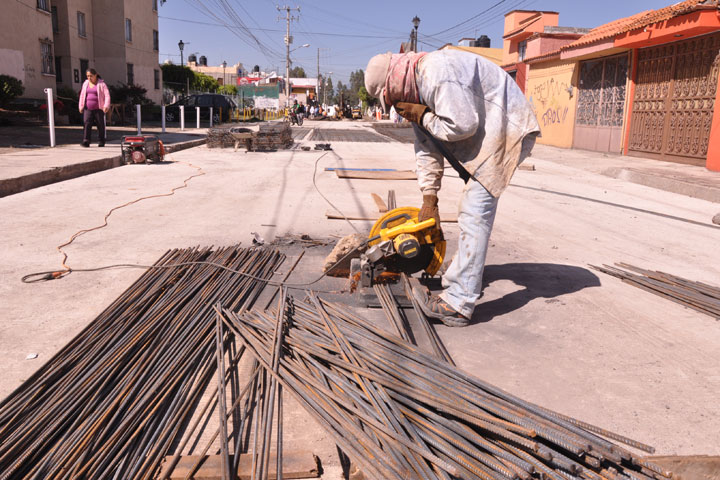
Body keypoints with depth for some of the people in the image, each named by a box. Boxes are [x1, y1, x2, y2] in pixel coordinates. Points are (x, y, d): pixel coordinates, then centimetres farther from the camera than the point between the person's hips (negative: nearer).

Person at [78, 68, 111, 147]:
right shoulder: (85, 84, 13)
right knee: (87, 123, -10)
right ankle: (86, 141, -15)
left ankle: (101, 142, 15)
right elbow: (82, 95, 19)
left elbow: (107, 95, -8)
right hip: (88, 108, 3)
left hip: (98, 108, -3)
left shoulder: (101, 84, -1)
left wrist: (106, 106, -19)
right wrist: (81, 106, 14)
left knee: (100, 125, 3)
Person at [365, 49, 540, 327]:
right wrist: (429, 198, 8)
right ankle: (462, 278, 31)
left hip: (506, 131, -11)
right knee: (473, 208, 17)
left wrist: (422, 117, -14)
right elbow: (427, 147, 11)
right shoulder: (415, 89, 10)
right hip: (486, 135, 11)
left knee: (475, 211, -17)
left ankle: (458, 305, -16)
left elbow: (462, 125, -28)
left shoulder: (437, 72, -23)